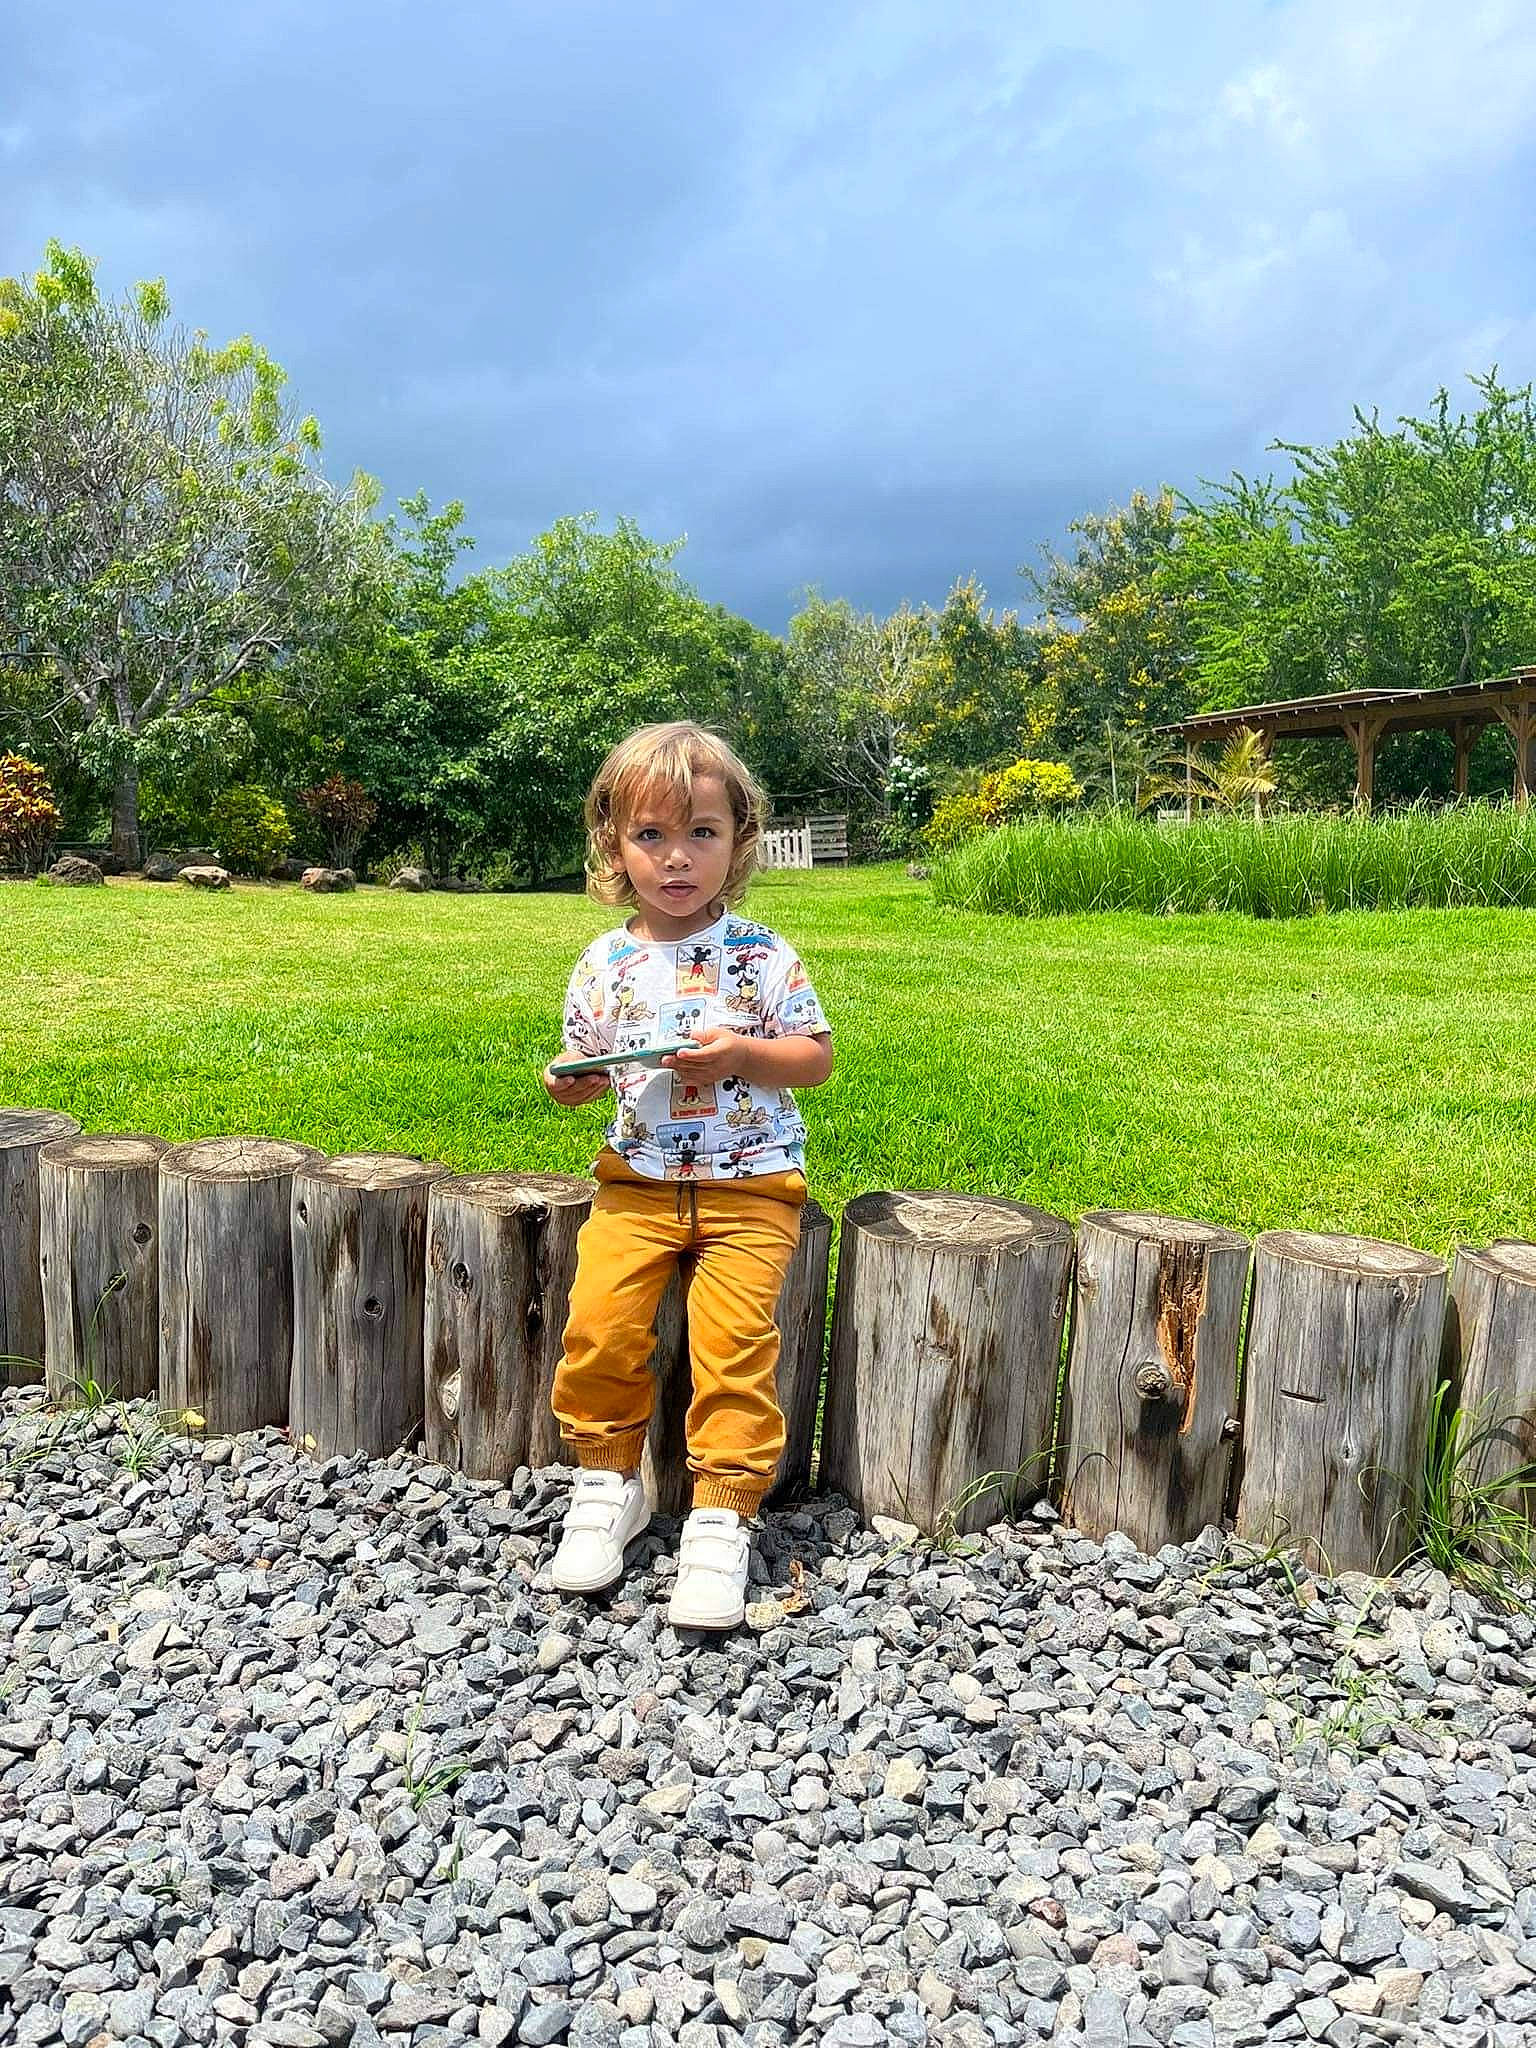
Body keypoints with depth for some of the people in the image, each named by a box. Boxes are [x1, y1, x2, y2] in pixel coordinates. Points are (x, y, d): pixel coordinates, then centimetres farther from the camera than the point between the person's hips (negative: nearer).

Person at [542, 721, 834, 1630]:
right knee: (600, 1319, -12)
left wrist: (742, 1055, -18)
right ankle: (610, 1478, 13)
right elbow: (588, 1064, 13)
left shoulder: (762, 956, -4)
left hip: (749, 1185, -2)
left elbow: (818, 1056, -1)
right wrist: (571, 1080, -10)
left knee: (732, 1332, -16)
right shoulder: (605, 964, 3)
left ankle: (723, 1512, 1)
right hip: (639, 1180, 2)